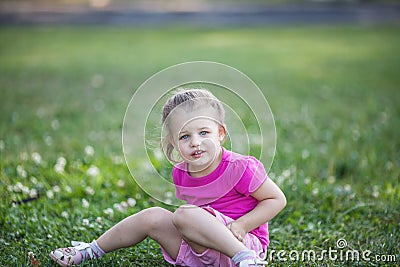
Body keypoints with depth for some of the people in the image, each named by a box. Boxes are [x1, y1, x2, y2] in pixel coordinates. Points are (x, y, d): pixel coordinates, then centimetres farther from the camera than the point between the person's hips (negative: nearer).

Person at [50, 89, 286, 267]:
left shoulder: (240, 168, -16)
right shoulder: (180, 173, 4)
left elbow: (278, 199, -10)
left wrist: (241, 225, -19)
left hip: (245, 243, -7)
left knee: (185, 215, -27)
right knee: (153, 217, 2)